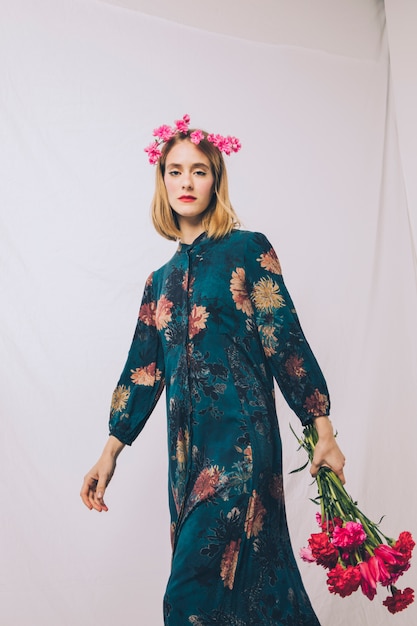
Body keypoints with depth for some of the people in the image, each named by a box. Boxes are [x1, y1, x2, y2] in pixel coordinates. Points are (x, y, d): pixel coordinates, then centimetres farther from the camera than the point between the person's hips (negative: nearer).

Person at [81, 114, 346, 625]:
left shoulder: (248, 250, 1)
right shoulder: (162, 279, 16)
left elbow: (286, 341, -3)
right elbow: (143, 369, 16)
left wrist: (323, 432, -7)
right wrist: (110, 453, 13)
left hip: (240, 434, -5)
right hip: (187, 446, 6)